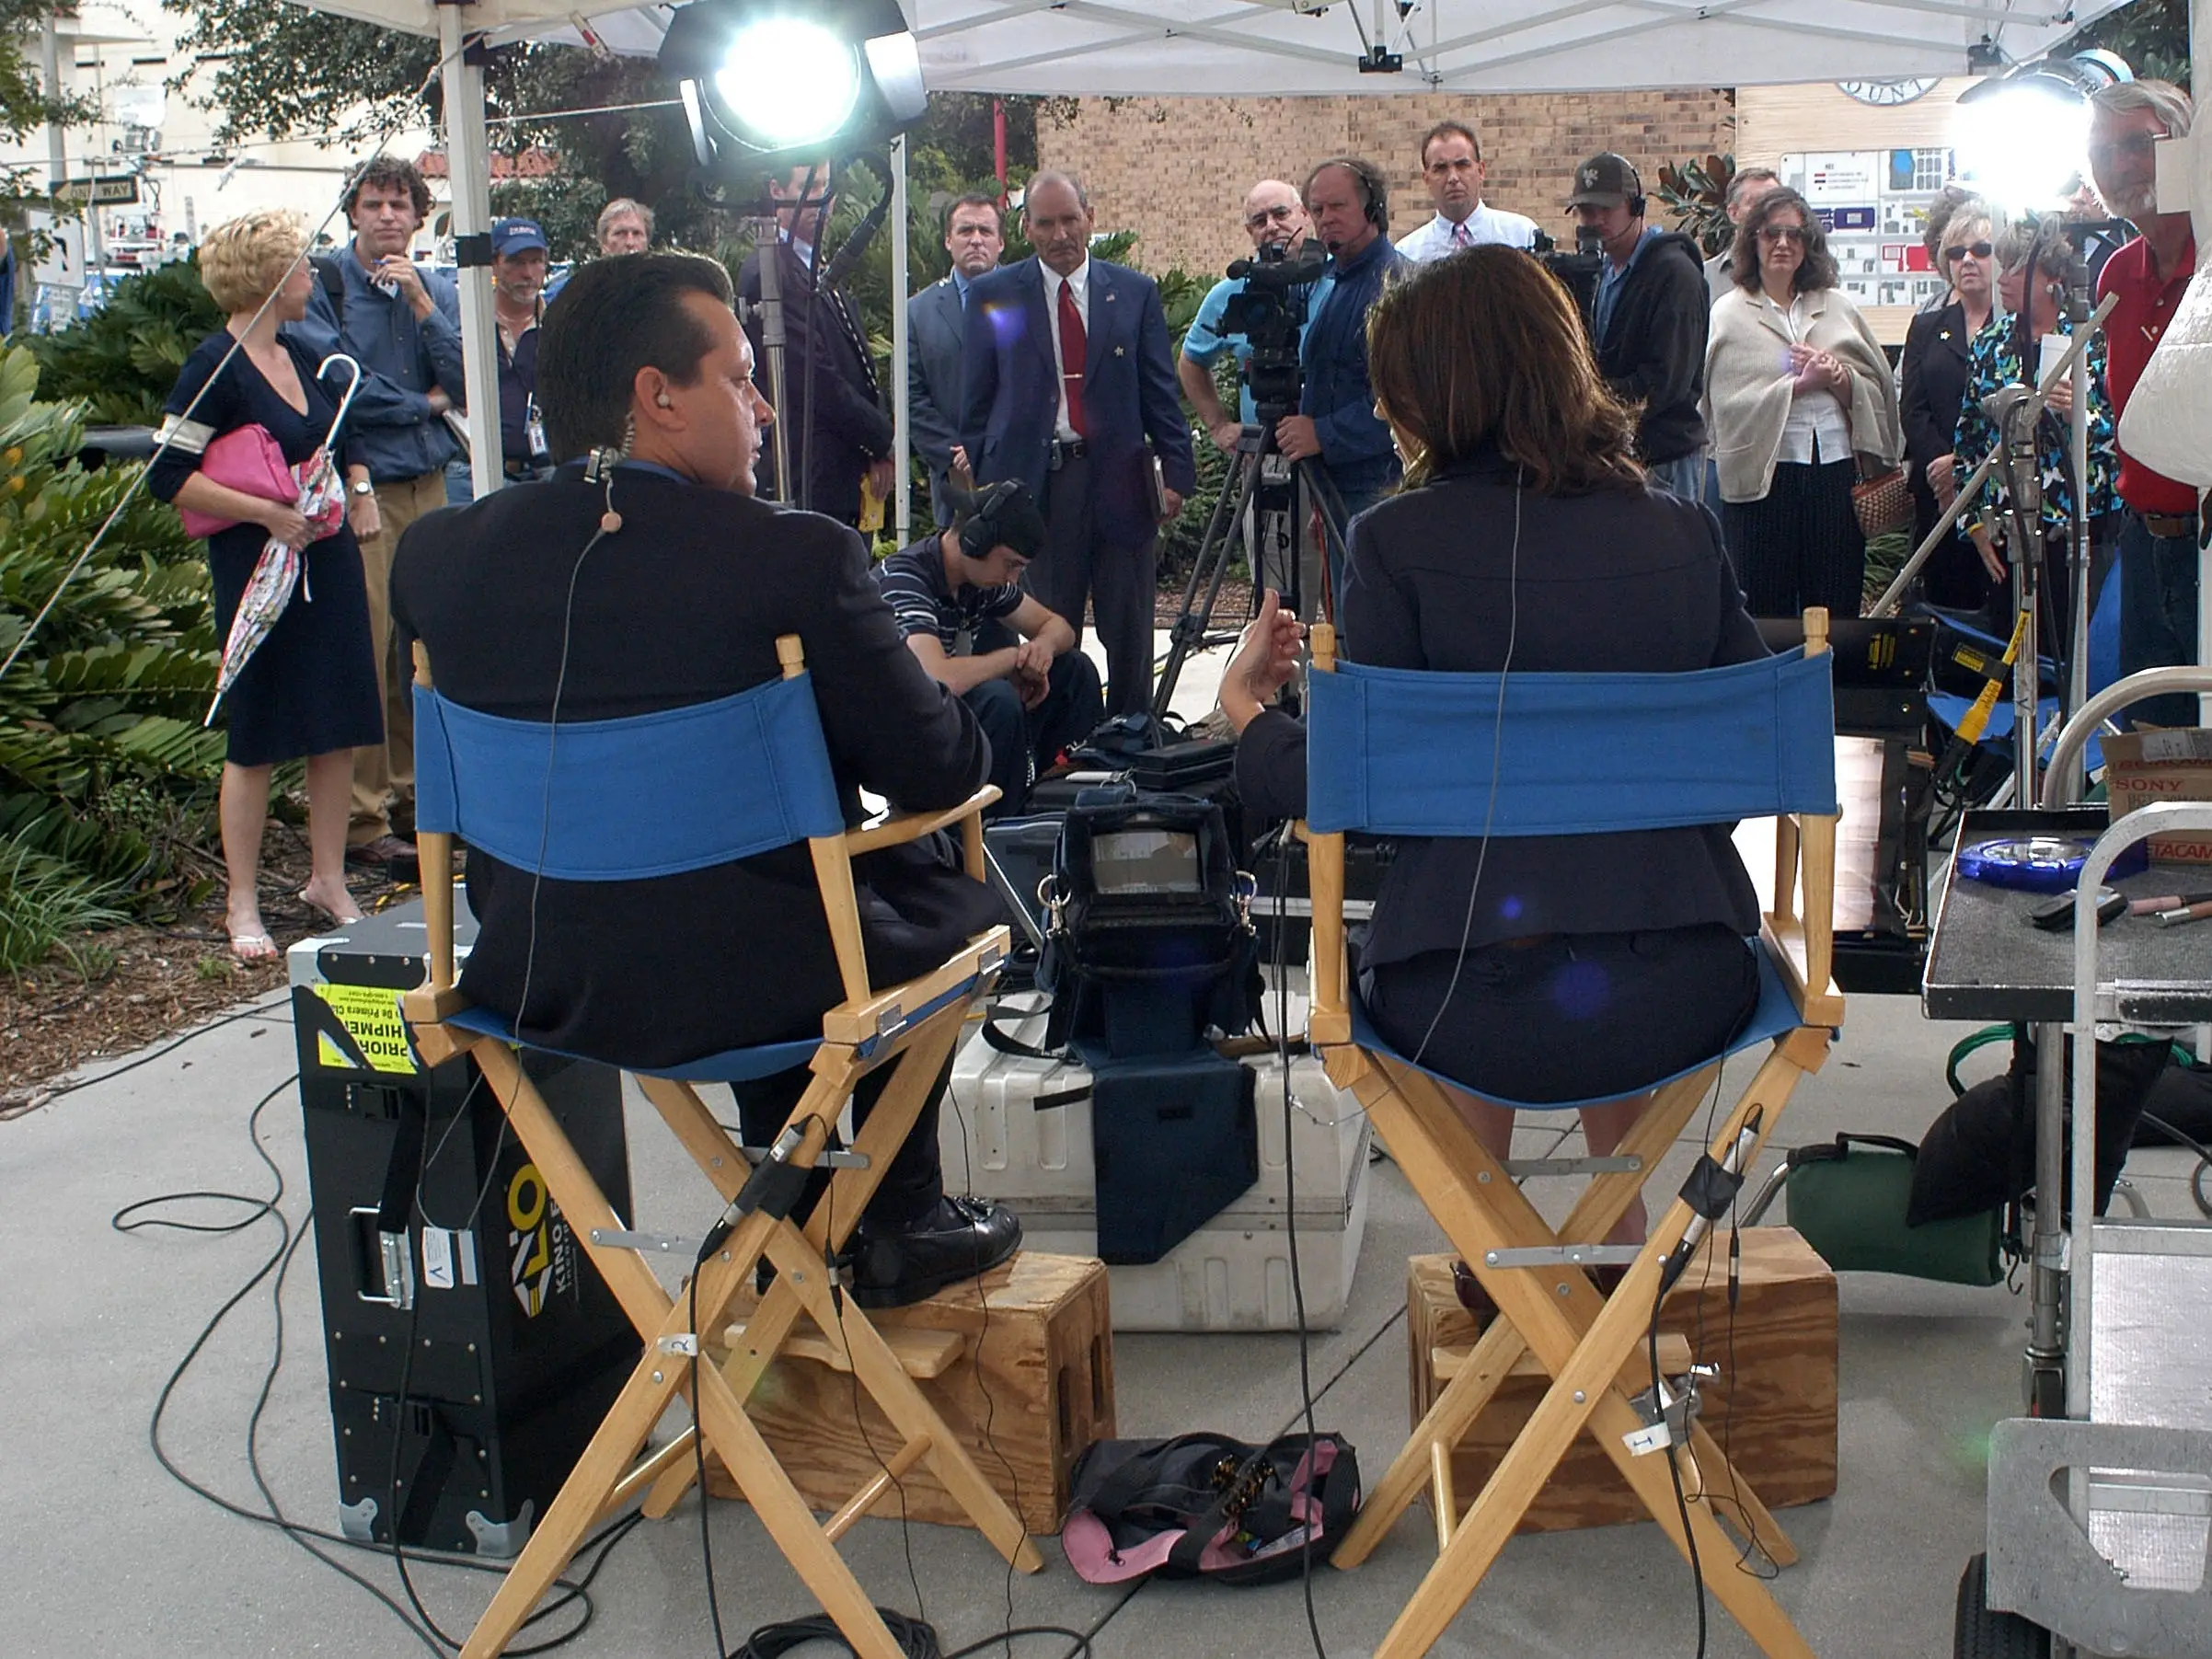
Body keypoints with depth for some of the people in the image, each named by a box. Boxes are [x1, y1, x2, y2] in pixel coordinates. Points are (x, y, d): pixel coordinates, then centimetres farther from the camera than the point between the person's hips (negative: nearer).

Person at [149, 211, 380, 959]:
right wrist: (267, 513, -20)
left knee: (341, 727, 9)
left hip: (329, 561, 7)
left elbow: (344, 434, 26)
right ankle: (242, 905, 11)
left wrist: (359, 489, 7)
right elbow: (168, 475, -16)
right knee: (257, 740, 0)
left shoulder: (299, 353, 11)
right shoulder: (216, 366, -12)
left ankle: (328, 878, 22)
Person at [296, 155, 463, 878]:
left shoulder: (438, 290, 12)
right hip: (359, 488, -5)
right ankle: (362, 823, -1)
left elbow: (468, 386, 0)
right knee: (364, 653, -6)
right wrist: (425, 402, -2)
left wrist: (421, 303, -9)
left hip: (428, 485, 5)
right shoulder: (325, 285, -4)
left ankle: (409, 792, 22)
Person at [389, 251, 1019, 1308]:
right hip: (752, 984, -5)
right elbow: (936, 772, -12)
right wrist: (930, 684, 11)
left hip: (531, 982, 5)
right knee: (942, 891, 25)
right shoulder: (794, 557, -20)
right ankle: (901, 1226, 33)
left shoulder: (438, 555, -5)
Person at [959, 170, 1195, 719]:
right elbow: (976, 402, 6)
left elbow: (1160, 394, 9)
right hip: (1034, 482, -1)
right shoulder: (992, 296, 5)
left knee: (1130, 633, 5)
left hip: (1119, 479, 1)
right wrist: (980, 488, 1)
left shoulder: (1135, 292, 8)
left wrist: (1177, 473, 1)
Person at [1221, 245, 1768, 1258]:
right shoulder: (1682, 532, 4)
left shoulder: (1396, 542, -6)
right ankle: (1622, 1228, 45)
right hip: (1686, 1000, 3)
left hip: (1478, 1017, -2)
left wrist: (1243, 703, 12)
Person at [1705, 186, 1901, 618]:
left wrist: (1838, 378, -8)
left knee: (1837, 612, 4)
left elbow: (1878, 390, 10)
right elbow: (1729, 404, -9)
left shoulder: (1838, 307, 14)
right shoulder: (1729, 315, 4)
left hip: (1835, 472, 3)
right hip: (1762, 476, -3)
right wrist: (1800, 384, -12)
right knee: (1766, 612, 2)